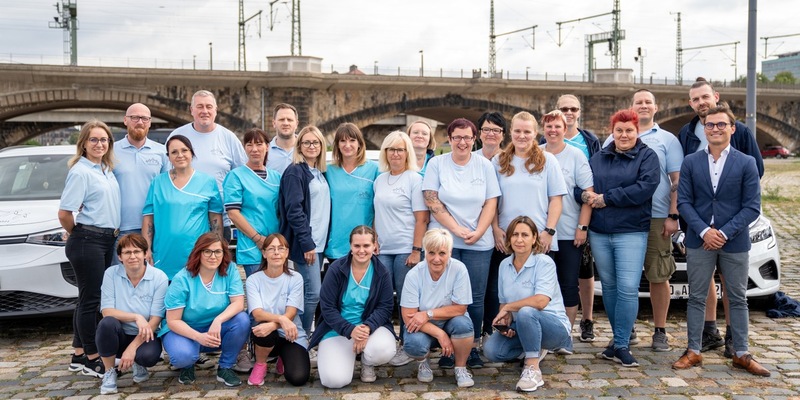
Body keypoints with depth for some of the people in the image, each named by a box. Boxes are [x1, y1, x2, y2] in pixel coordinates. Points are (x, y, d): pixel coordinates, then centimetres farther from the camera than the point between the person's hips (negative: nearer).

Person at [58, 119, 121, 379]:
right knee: (90, 299, -2)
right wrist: (77, 234, -2)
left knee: (89, 298, 13)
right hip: (87, 241, -8)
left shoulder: (107, 170, 13)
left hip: (106, 240, 8)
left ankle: (79, 355, 23)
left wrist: (112, 233, 11)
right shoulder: (80, 172, -12)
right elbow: (64, 213, -16)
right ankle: (91, 360, 6)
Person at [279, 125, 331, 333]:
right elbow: (294, 210, -15)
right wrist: (306, 244, -18)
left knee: (311, 292, 10)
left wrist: (317, 242, 11)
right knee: (313, 293, -9)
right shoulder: (295, 172, -8)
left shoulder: (320, 173, 15)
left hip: (319, 241, 8)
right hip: (305, 243, -8)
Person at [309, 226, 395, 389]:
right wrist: (350, 330, -24)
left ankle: (367, 362, 6)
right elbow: (327, 308, -11)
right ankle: (325, 355, 17)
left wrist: (367, 327, -26)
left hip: (371, 325, 1)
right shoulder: (336, 269, -9)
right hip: (338, 330, -1)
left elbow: (385, 307, -6)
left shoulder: (382, 272, -3)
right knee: (335, 380, -21)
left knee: (384, 350, -34)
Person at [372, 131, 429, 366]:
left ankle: (407, 347, 12)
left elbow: (422, 218, -8)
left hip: (406, 250, -5)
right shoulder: (379, 180, 12)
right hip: (382, 250, 5)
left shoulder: (414, 179, -4)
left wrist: (417, 250, -13)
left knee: (406, 300, 2)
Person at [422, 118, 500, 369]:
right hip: (443, 241, -1)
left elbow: (491, 203, 4)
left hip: (479, 243, 1)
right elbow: (431, 201, -4)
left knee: (476, 298, 2)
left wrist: (478, 232, -10)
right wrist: (456, 229, -11)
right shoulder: (437, 164, 3)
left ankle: (473, 348, 13)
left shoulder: (484, 165, 7)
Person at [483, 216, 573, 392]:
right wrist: (505, 321, -11)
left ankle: (533, 369, -22)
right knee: (491, 350, -18)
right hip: (521, 327, 7)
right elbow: (504, 302, 10)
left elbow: (540, 301, -29)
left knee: (526, 312, -38)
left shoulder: (544, 262, -16)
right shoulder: (504, 265, 3)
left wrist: (507, 308, -18)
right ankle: (534, 350, 12)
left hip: (555, 327, -7)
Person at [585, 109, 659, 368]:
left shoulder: (647, 156, 2)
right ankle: (620, 339, 22)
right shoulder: (598, 158, 15)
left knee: (628, 289, -10)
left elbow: (645, 187, -13)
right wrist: (586, 196, -15)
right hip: (599, 232, 4)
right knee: (609, 287, 10)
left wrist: (606, 198, -13)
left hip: (631, 232, -4)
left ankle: (621, 345, -3)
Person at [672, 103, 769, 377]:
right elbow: (684, 201, 0)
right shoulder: (691, 162, 3)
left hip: (734, 242, -1)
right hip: (699, 241, 1)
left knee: (738, 299, 9)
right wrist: (704, 231, -13)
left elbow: (752, 206, -5)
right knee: (696, 298, 7)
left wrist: (724, 233, -14)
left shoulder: (746, 163, -1)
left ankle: (741, 354, 18)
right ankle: (693, 352, 15)